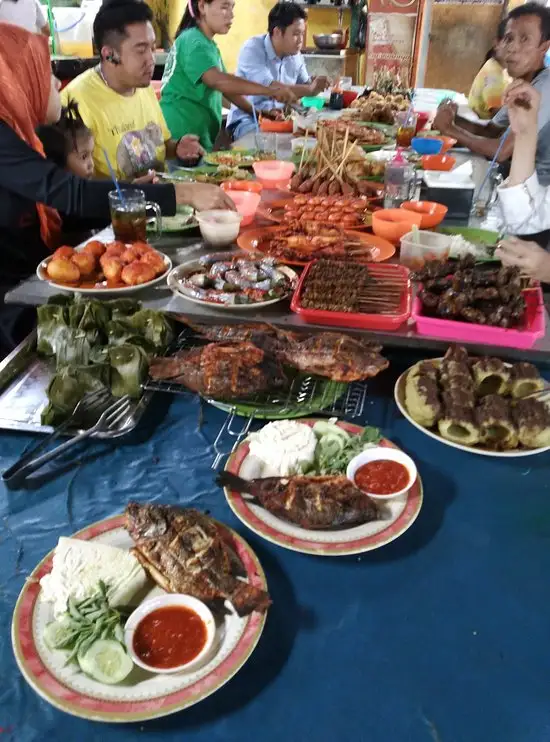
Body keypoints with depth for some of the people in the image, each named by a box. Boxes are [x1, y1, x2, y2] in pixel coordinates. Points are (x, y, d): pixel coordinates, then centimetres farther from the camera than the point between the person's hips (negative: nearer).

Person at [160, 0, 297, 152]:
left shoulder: (207, 43, 16)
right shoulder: (194, 42, -16)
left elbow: (227, 85, 17)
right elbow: (218, 81, -32)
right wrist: (269, 90, -38)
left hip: (199, 133, 9)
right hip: (183, 134, -9)